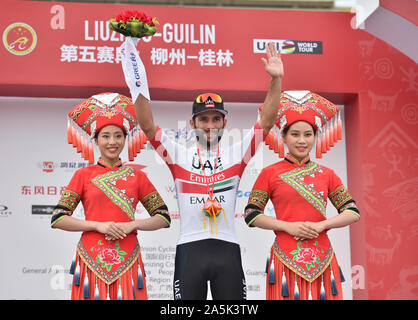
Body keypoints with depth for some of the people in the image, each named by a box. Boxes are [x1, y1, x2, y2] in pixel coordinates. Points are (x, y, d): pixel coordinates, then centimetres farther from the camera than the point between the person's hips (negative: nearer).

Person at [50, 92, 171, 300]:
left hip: (126, 258, 1)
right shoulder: (83, 175, 6)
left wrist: (131, 225, -9)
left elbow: (164, 218, 7)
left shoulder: (136, 176, 9)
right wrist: (98, 225, -11)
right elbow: (58, 219, 0)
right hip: (92, 258, -1)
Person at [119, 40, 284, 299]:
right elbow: (148, 126, -1)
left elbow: (267, 122, 3)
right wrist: (138, 85, -12)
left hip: (227, 249, 1)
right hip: (190, 249, -1)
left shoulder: (236, 155, 10)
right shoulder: (179, 155, 8)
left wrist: (276, 80, -7)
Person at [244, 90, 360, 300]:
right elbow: (251, 215, 1)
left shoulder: (326, 175, 10)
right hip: (286, 257, -2)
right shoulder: (270, 174, 3)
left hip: (321, 259, 2)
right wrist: (288, 226, -11)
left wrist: (321, 225, -10)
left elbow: (353, 213, 6)